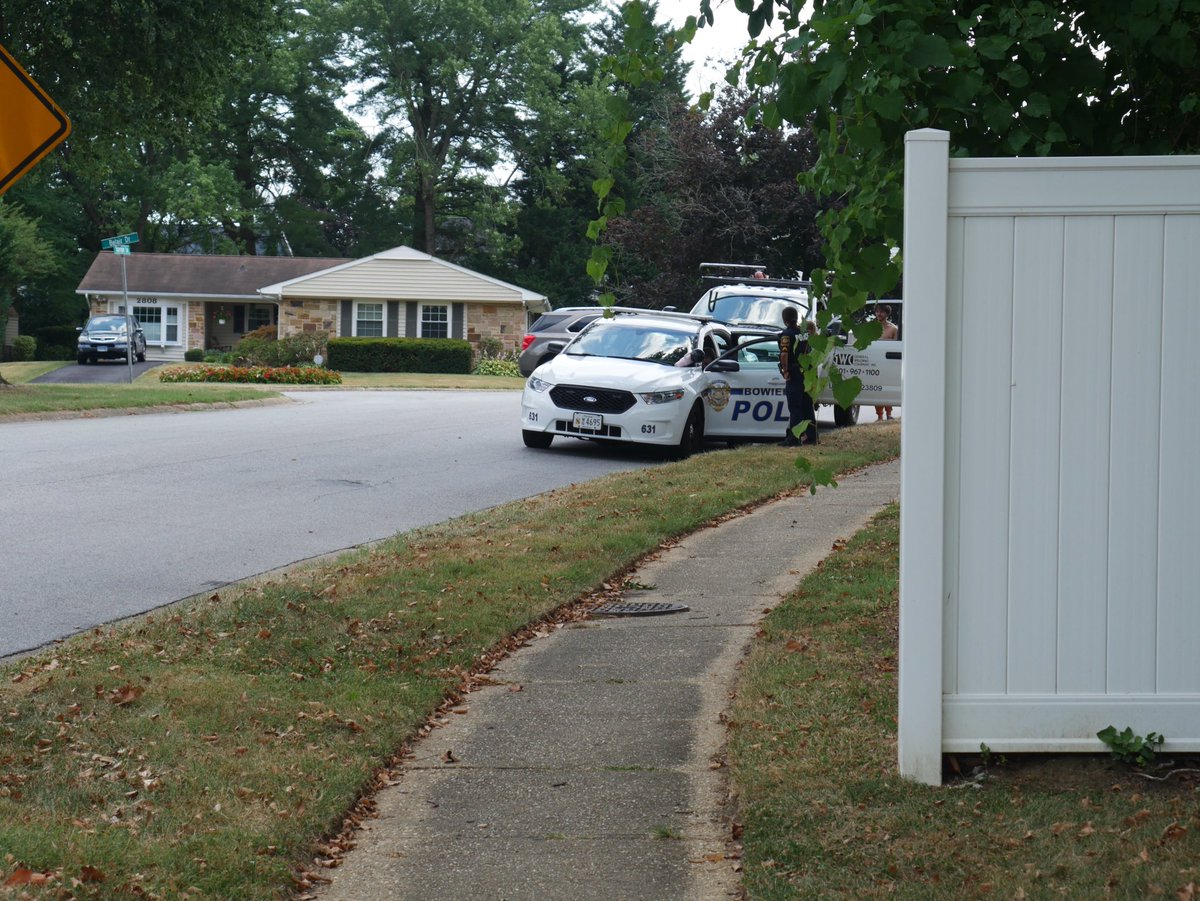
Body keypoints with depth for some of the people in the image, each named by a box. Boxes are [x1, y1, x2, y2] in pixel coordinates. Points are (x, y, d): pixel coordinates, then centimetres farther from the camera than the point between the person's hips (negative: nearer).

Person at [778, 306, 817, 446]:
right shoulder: (805, 332, 7)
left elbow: (784, 354, -24)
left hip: (794, 375, -6)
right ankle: (811, 437, 17)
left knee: (795, 407, -3)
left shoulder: (786, 334, -13)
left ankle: (793, 438, -3)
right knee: (808, 406, 13)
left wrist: (785, 371, -17)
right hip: (808, 373, 6)